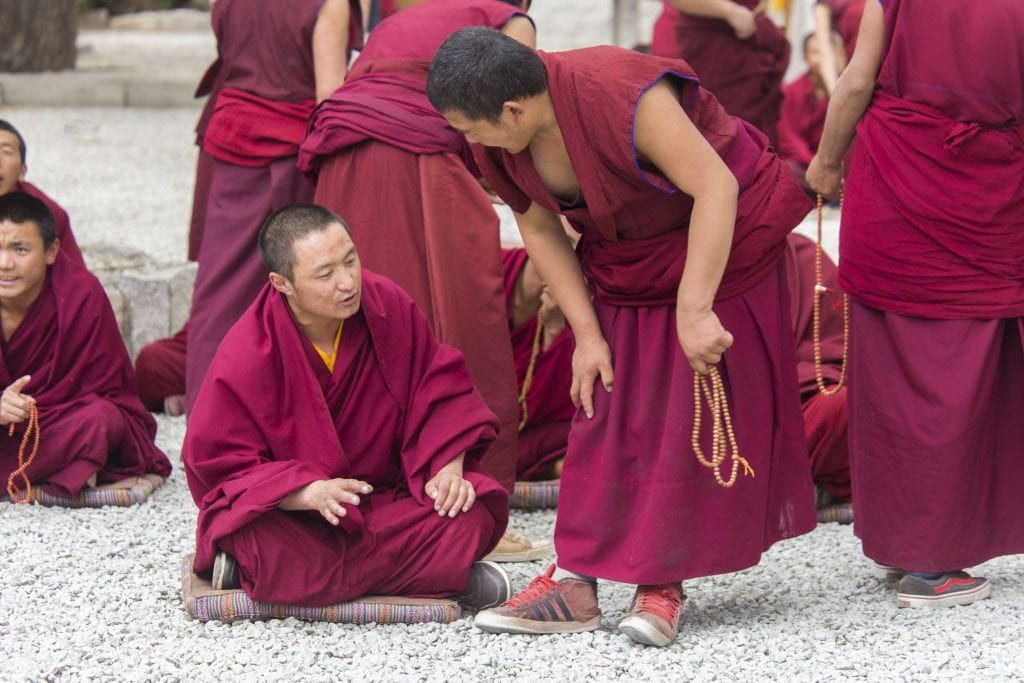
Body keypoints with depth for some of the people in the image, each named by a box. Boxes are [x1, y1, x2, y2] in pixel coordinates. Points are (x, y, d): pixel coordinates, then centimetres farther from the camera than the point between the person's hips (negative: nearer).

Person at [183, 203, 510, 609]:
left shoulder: (389, 306, -7)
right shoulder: (245, 357, -19)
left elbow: (441, 389, 3)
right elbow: (218, 464, -16)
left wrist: (449, 467, -14)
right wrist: (308, 492, -32)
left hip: (383, 492, 4)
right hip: (288, 512, -4)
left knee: (472, 518, -23)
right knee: (274, 560, -39)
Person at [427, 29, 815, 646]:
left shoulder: (623, 98, -36)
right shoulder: (501, 145, -14)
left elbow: (715, 188, -34)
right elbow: (540, 230, 0)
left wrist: (693, 311, -34)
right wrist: (587, 333, -6)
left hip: (720, 238, -6)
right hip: (623, 260, 6)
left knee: (703, 409, -6)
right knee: (607, 409, 1)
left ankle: (664, 583, -2)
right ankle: (575, 582, 0)